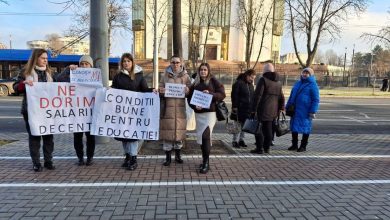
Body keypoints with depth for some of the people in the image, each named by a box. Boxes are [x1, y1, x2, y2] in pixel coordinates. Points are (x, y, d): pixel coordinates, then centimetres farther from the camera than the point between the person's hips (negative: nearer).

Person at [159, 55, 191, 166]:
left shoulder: (185, 76, 9)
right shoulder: (165, 75, 9)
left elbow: (190, 91, 5)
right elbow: (160, 89, 11)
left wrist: (186, 89, -17)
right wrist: (161, 91, -12)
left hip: (180, 106, 0)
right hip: (167, 106, 0)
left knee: (179, 129, 4)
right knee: (167, 130, -2)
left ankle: (178, 155, 21)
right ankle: (168, 157, 7)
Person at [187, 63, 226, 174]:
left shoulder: (213, 81, 2)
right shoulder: (195, 84, 13)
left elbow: (222, 94, -4)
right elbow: (189, 98, 13)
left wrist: (210, 93, -18)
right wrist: (194, 106, -7)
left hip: (210, 112, -5)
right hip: (198, 113, 5)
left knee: (205, 135, -16)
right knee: (201, 137, 9)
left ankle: (206, 162, -8)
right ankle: (205, 161, 23)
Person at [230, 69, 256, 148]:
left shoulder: (251, 85, 17)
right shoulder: (238, 83, -6)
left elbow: (253, 97, 23)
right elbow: (234, 96, -11)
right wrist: (234, 107, -16)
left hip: (248, 109, 7)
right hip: (239, 108, -7)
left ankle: (241, 140, 19)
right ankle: (235, 141, 1)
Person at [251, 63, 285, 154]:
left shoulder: (263, 80, -8)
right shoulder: (278, 82, 15)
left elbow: (257, 95, -14)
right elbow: (281, 97, 18)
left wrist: (254, 109, -12)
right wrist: (281, 109, 22)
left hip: (263, 110, -7)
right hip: (273, 111, 7)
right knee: (268, 129, 12)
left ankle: (259, 148, 0)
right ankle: (267, 148, 19)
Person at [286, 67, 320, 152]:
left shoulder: (313, 85, -4)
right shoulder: (297, 83, 16)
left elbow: (316, 100, -8)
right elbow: (291, 96, 21)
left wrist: (313, 111, -15)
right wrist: (287, 107, 17)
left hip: (305, 111, -6)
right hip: (295, 110, 6)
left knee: (305, 127, 3)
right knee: (294, 126, 9)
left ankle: (303, 146, 14)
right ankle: (294, 145, 22)